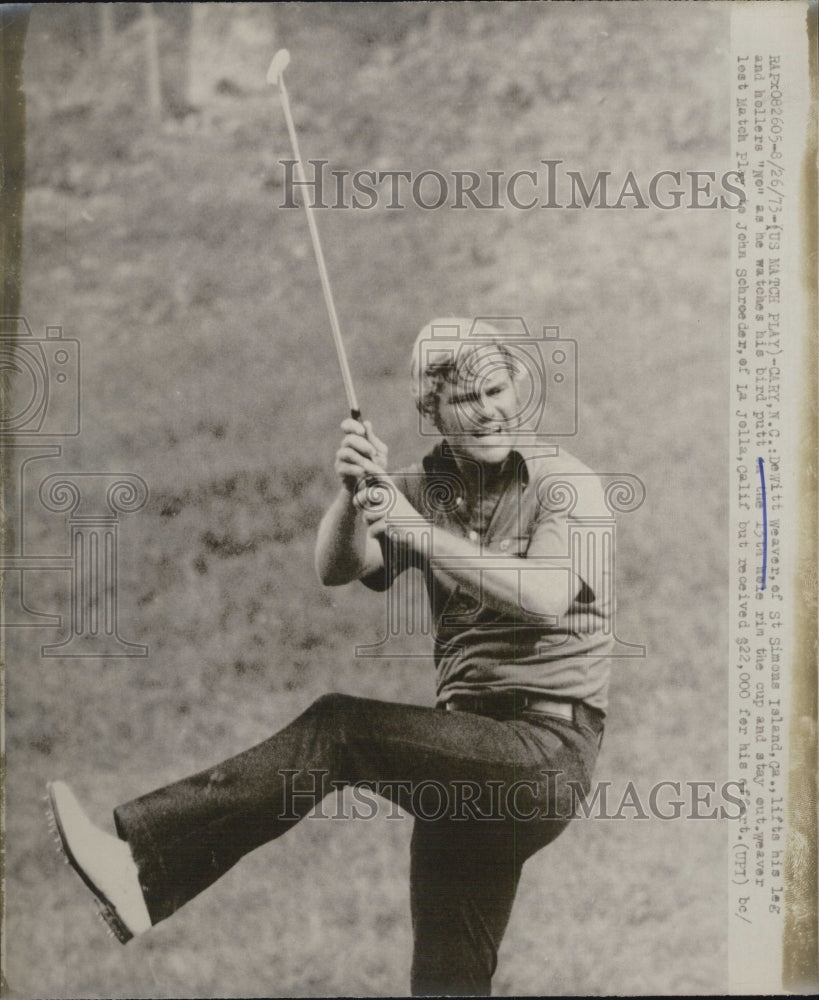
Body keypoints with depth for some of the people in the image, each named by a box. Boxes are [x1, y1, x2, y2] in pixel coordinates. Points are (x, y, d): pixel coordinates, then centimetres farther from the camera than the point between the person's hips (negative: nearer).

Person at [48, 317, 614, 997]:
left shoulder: (564, 483, -3)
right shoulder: (425, 486, 12)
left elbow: (546, 598, -21)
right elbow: (336, 569, -1)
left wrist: (419, 532, -26)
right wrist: (354, 494, -20)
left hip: (549, 743, -6)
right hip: (474, 751, 6)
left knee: (337, 729, -23)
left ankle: (139, 859, -27)